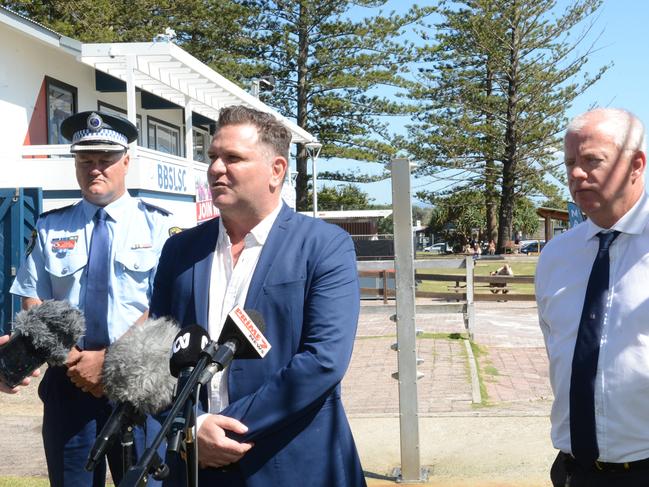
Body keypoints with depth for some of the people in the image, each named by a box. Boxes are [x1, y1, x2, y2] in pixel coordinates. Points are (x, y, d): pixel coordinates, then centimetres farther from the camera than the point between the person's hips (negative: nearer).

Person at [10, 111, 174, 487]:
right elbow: (33, 304, 4)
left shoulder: (156, 224, -2)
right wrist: (70, 359, -12)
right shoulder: (50, 227, 6)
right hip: (67, 382, 2)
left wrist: (109, 359, -14)